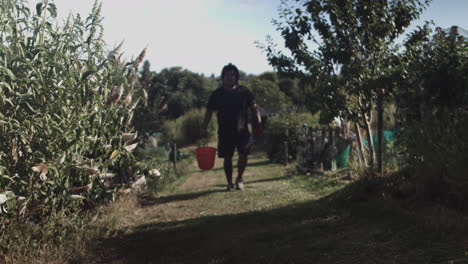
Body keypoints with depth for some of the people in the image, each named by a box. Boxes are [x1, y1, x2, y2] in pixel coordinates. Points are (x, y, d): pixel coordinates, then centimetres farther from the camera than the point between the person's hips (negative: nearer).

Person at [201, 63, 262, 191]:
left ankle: (239, 178, 15)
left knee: (243, 154, -10)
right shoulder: (217, 94, 4)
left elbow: (254, 106, 4)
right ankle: (229, 183, 22)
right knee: (227, 158, 5)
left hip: (242, 130, 0)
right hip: (225, 131, 0)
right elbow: (209, 111, 7)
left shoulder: (244, 91, 4)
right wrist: (204, 128, 1)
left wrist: (258, 120, -10)